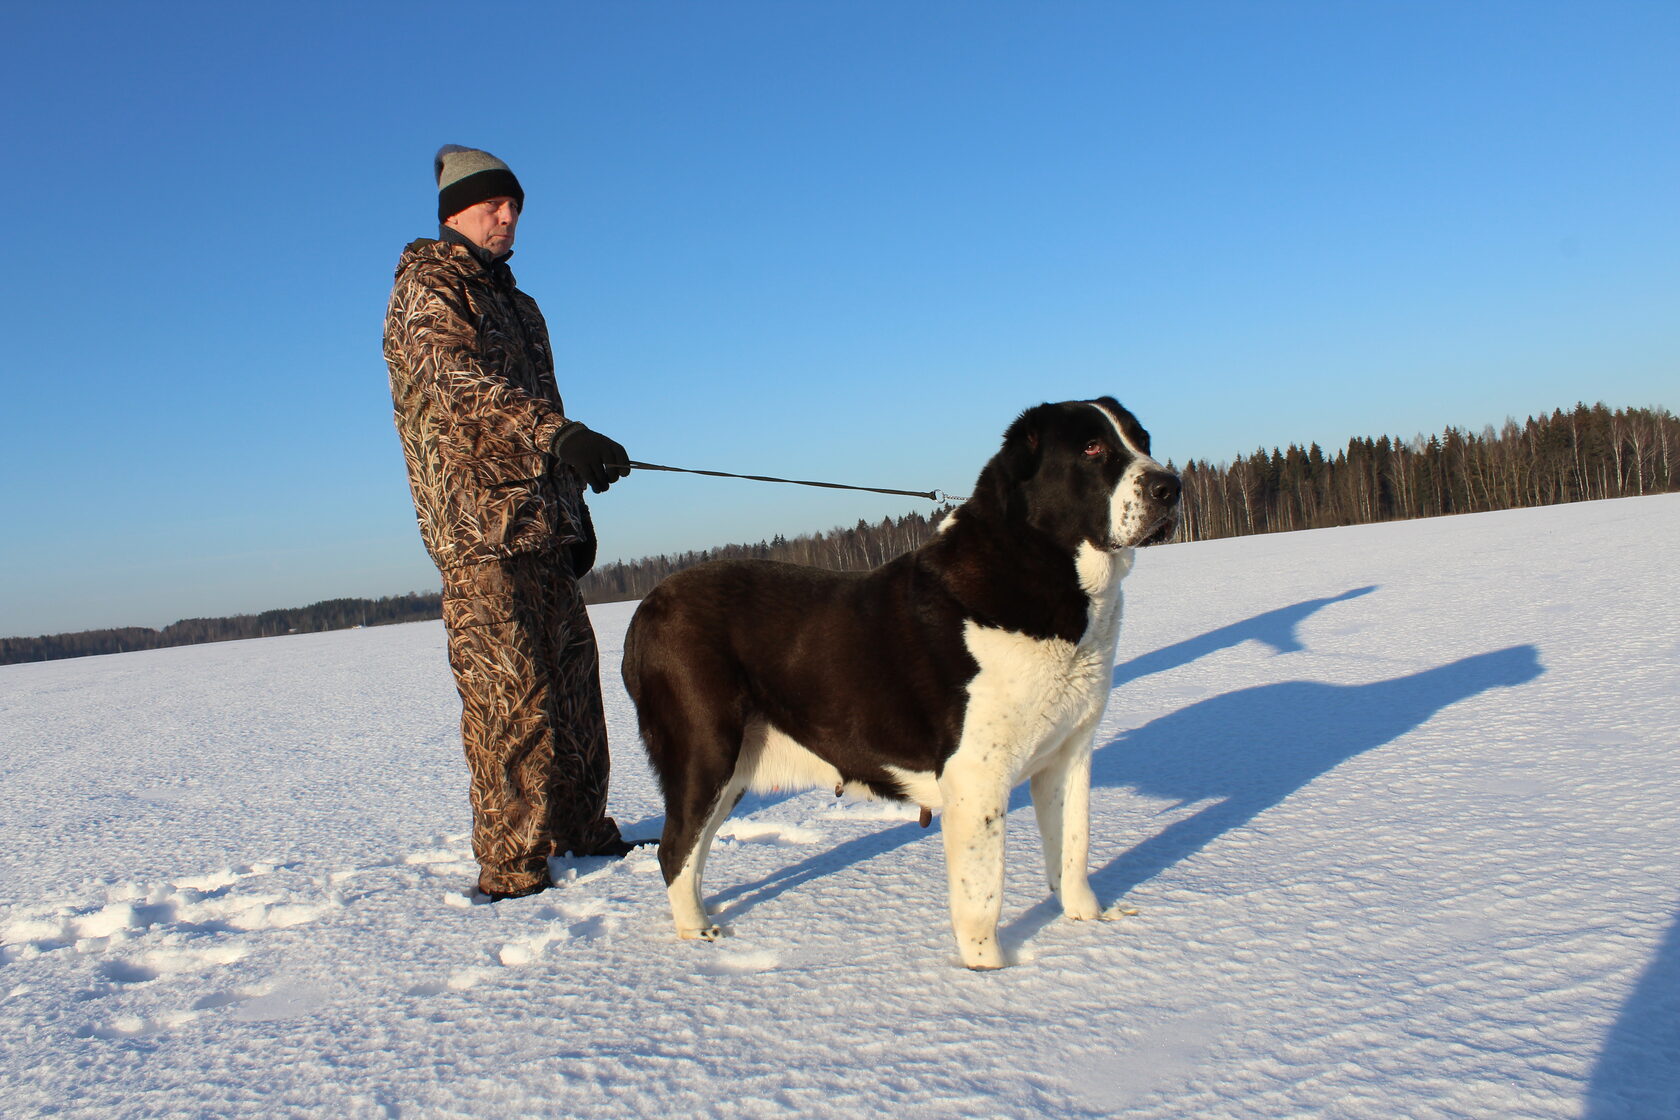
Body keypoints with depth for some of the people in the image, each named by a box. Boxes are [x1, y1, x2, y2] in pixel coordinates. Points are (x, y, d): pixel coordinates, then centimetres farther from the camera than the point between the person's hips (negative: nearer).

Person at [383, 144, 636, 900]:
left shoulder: (516, 303, 24)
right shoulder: (427, 286, -3)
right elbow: (458, 380, -22)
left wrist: (577, 510, 21)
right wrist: (561, 434, -36)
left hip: (541, 524, 8)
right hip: (478, 525, -8)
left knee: (571, 673, 11)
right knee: (509, 693, -11)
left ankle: (579, 827, 23)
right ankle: (509, 864, -4)